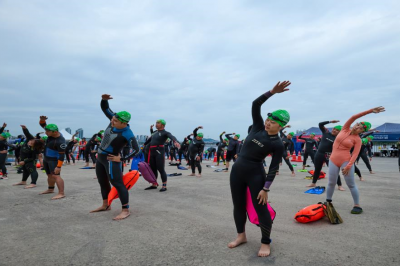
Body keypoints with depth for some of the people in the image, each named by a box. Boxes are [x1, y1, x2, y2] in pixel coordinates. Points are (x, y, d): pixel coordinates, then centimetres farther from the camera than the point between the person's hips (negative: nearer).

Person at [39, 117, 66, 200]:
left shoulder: (60, 141, -28)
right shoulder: (52, 133, -3)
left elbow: (62, 155, -27)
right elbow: (43, 125, 5)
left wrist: (59, 166, -28)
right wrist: (42, 120, -18)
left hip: (54, 160, -9)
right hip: (46, 158, 9)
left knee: (55, 175, -16)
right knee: (49, 175, 20)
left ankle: (61, 193, -18)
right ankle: (50, 189, 37)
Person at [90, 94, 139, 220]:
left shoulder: (127, 134, -24)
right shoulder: (114, 121, -5)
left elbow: (136, 149, -25)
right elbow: (105, 108, 4)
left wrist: (122, 159, -22)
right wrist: (104, 99, -18)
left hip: (111, 160, -9)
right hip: (100, 157, 9)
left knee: (117, 183, -9)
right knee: (103, 182, 19)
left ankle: (125, 210, -4)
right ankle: (105, 205, 35)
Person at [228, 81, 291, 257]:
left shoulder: (278, 145, -10)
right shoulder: (258, 127, 1)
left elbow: (273, 168, -10)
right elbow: (255, 104, -4)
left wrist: (265, 189, -13)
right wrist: (272, 92, -12)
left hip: (255, 174, -5)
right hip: (237, 170, 5)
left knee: (261, 208, 1)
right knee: (238, 206, 14)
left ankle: (266, 243, 21)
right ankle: (241, 236, 34)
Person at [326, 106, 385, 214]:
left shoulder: (358, 140, -2)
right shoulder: (345, 129, 5)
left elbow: (355, 154, -10)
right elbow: (353, 117, -4)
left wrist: (349, 166, -21)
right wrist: (370, 111, -8)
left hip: (346, 161, -3)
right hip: (333, 160, 3)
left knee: (351, 185, 3)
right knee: (331, 183, 8)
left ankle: (357, 206, 16)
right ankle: (328, 202, 22)